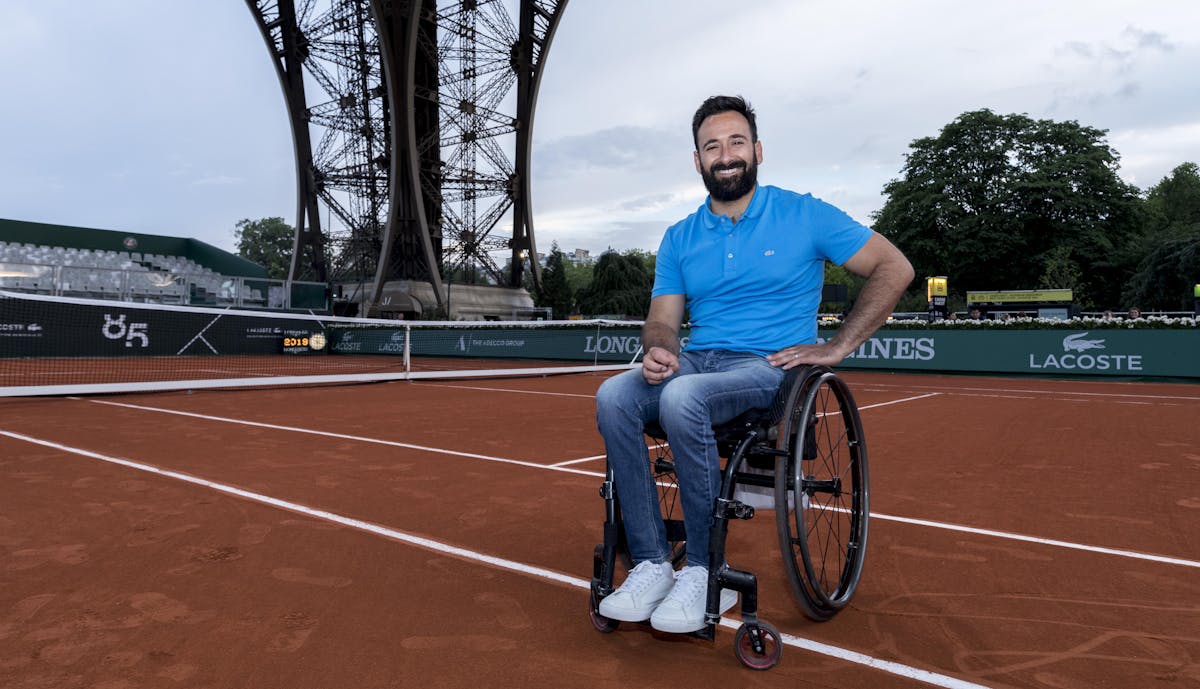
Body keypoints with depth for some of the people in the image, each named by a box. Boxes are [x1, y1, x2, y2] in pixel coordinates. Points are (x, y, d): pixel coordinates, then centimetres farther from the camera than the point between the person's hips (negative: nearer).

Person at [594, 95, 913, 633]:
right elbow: (663, 317, 10)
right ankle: (651, 565, -19)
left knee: (683, 398, -35)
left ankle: (705, 572, -20)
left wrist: (837, 347, -4)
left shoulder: (805, 215, 3)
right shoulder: (678, 239, 14)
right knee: (613, 396, -25)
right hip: (695, 363, 5)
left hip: (770, 369, -4)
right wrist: (658, 350, -16)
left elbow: (894, 269, 4)